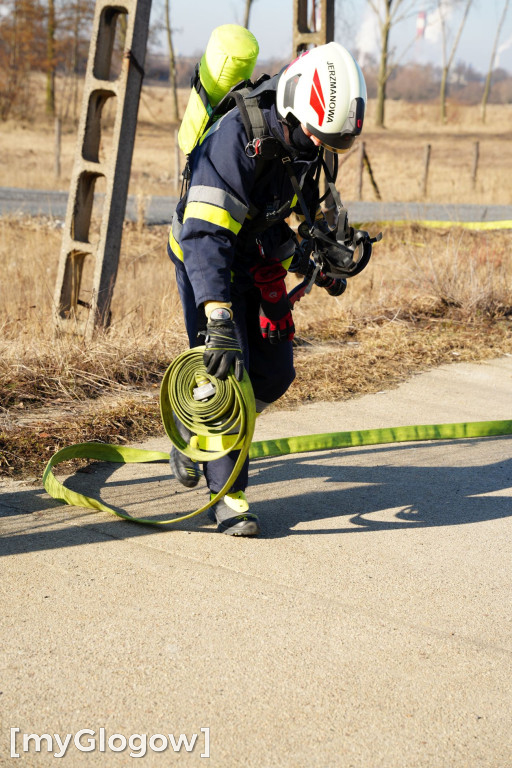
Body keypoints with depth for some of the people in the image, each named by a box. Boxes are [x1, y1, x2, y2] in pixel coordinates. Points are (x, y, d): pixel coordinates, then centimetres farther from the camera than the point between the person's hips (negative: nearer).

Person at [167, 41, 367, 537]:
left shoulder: (309, 142, -9)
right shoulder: (237, 138, -34)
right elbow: (205, 235, -41)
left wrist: (320, 263, 22)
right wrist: (218, 319, -49)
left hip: (261, 261, 7)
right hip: (206, 258, -7)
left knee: (275, 373, 4)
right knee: (227, 371, -14)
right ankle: (227, 492, -2)